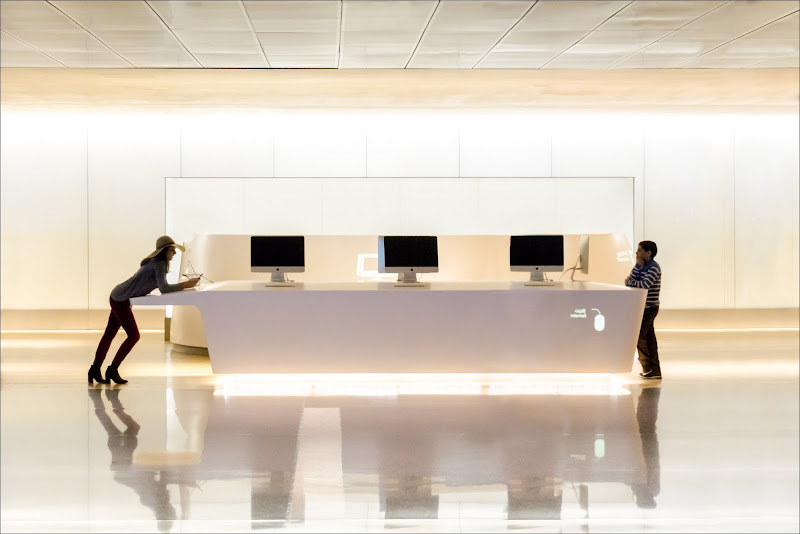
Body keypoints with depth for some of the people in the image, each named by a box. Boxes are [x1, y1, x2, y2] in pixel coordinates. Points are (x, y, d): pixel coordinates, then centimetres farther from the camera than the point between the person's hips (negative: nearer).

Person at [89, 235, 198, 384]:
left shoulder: (155, 262, 13)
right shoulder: (159, 264, -18)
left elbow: (162, 287, 12)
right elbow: (163, 288, -26)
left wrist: (183, 285, 0)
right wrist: (185, 285, -22)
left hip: (117, 297, 10)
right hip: (121, 299, -10)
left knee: (109, 334, 13)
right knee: (133, 336, -7)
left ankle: (95, 370, 20)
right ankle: (112, 370, 0)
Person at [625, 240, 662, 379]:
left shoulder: (654, 268, -14)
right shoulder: (643, 267, 14)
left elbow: (644, 284, -24)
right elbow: (631, 280, 3)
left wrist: (629, 282, -9)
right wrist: (638, 265, -8)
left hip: (649, 308, -9)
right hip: (643, 307, 9)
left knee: (638, 336, -7)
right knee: (649, 339, 8)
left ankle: (648, 367, -1)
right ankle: (654, 371, 9)